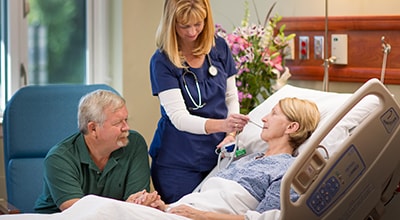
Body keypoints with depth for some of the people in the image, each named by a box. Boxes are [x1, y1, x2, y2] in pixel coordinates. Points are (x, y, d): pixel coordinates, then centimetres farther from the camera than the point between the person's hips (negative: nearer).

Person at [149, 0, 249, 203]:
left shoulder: (219, 48, 2)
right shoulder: (162, 61, -11)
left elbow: (231, 97, 11)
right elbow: (179, 117, -20)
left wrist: (230, 134, -7)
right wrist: (221, 125, -36)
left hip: (216, 155, 3)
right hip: (179, 162, -3)